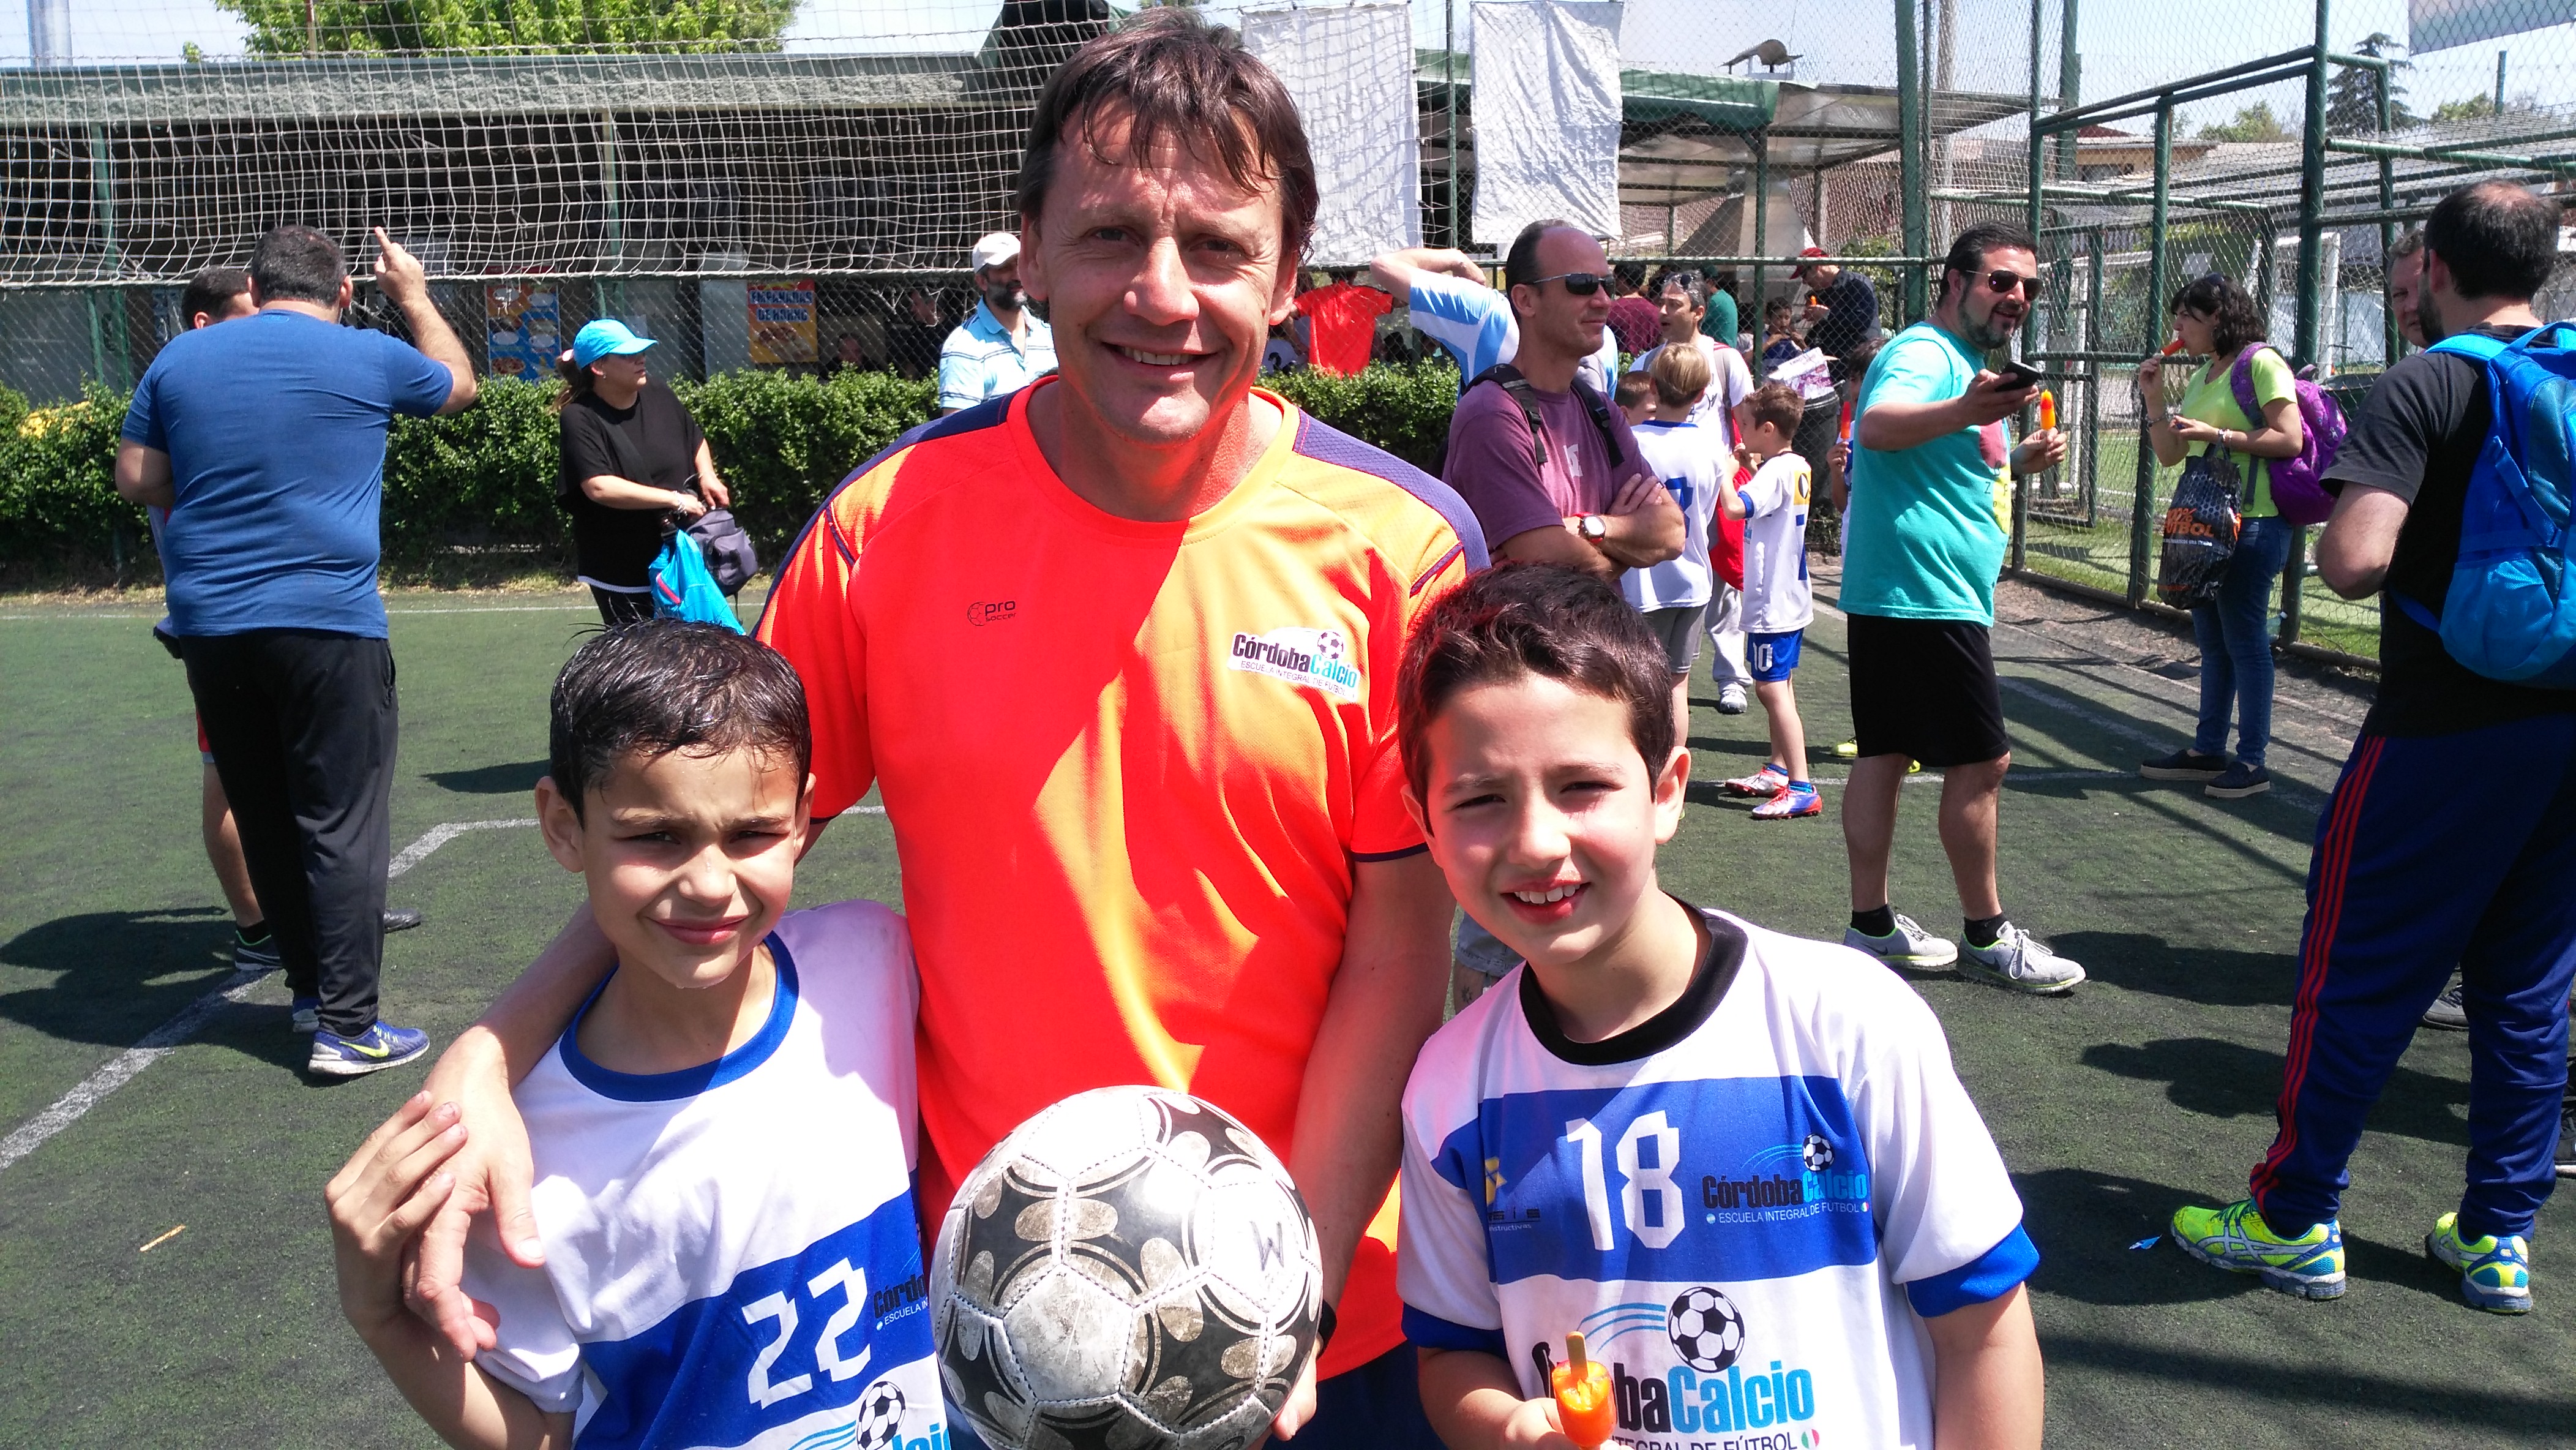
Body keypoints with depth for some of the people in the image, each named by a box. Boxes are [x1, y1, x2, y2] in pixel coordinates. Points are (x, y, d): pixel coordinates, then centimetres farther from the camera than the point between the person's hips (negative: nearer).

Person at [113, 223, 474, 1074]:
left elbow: (136, 479, 12)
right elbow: (459, 384, 18)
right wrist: (415, 296, 31)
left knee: (263, 819, 16)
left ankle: (310, 986, 28)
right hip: (327, 625, -4)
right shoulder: (368, 358, -1)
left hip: (209, 627, 5)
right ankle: (346, 1028, -4)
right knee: (344, 826, -2)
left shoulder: (180, 358, 8)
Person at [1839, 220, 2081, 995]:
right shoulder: (1925, 354, -14)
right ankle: (1986, 935, 6)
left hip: (1890, 594, 11)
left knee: (1885, 753, 10)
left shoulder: (1965, 362, 19)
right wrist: (1964, 413, -53)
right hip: (1925, 592, -11)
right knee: (1982, 760, -4)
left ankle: (1871, 926, 16)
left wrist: (2018, 458, 13)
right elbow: (1877, 426, -35)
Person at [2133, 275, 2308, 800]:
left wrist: (2217, 435, -17)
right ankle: (2208, 751, 20)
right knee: (2212, 642, 12)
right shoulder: (2199, 378, 17)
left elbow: (2291, 440, -16)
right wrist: (2154, 399, 8)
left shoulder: (2261, 363, -8)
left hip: (2253, 524, -9)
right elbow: (2169, 455, 18)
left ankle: (2252, 762, 1)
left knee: (2245, 640, -5)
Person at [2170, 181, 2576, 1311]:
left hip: (2448, 727, -6)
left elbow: (2353, 559, -25)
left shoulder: (2427, 387, -12)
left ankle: (2295, 1220, 14)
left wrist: (2342, 520, -4)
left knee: (2356, 982, 4)